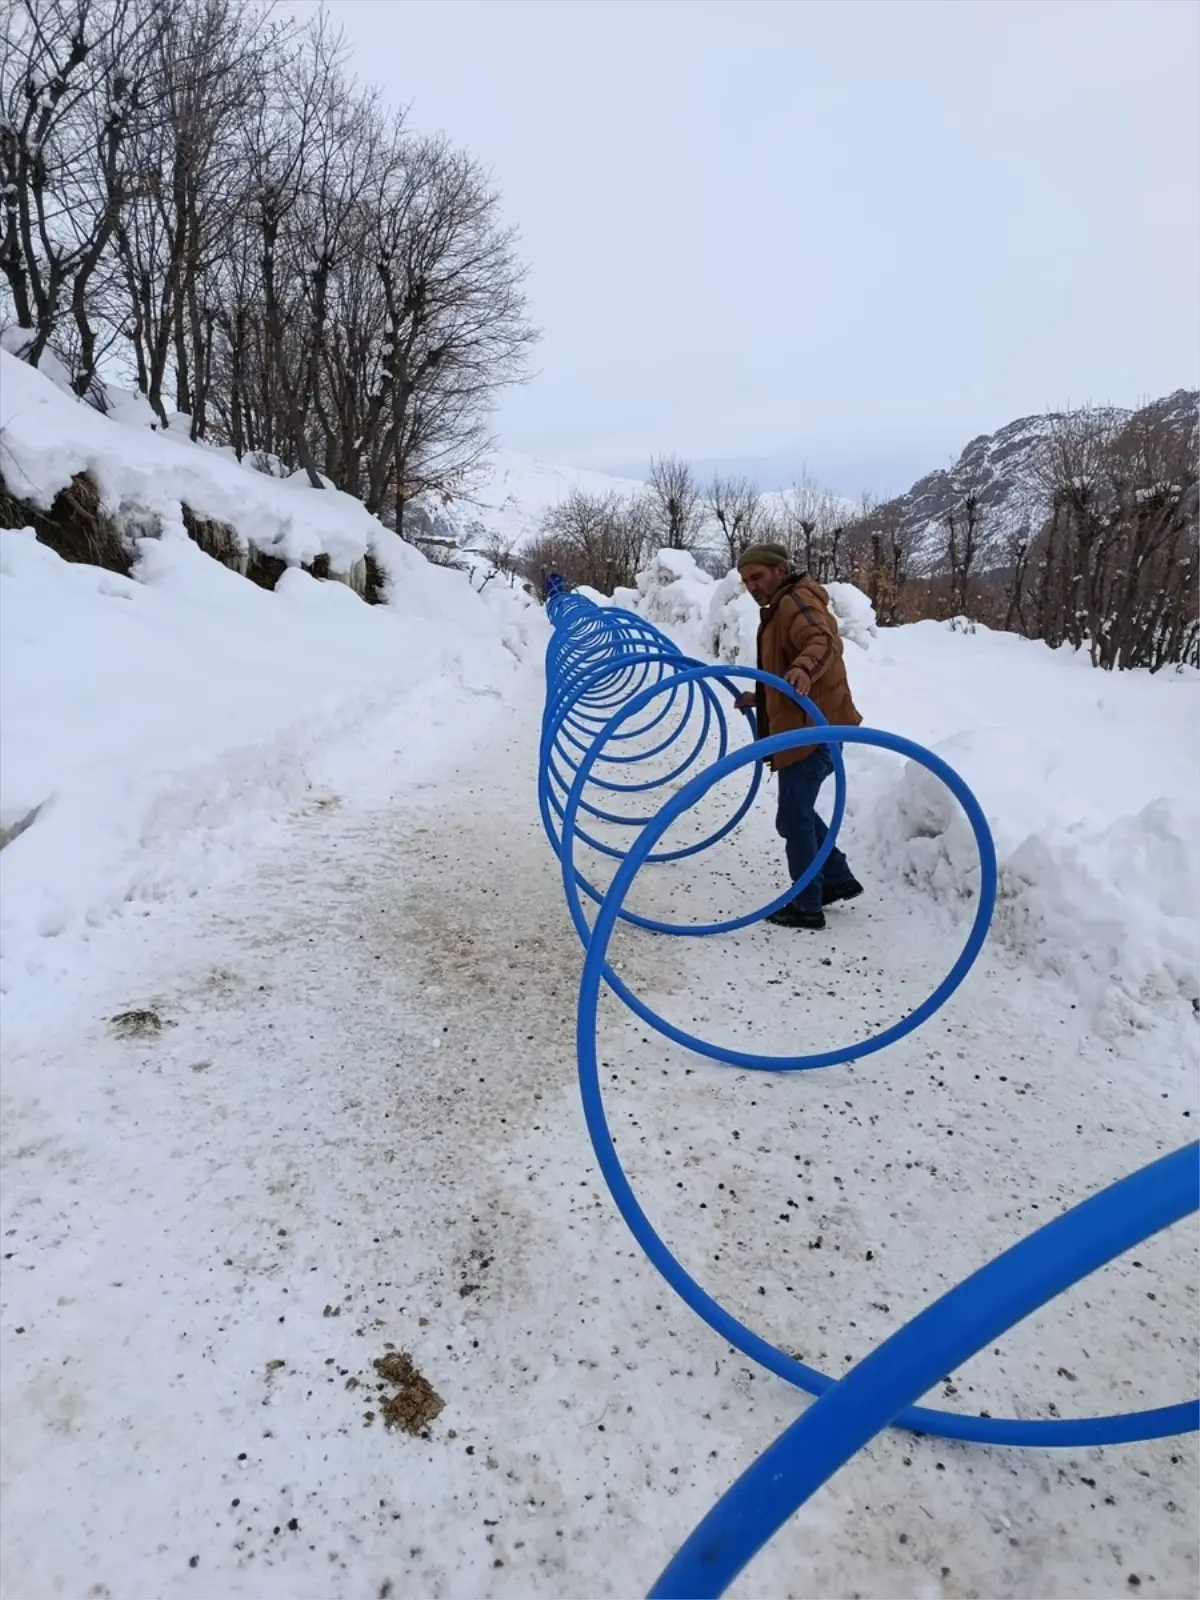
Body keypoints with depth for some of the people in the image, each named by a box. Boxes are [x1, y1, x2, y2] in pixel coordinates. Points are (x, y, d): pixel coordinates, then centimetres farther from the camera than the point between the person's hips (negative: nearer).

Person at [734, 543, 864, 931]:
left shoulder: (796, 602, -13)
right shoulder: (780, 608, 21)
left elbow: (825, 641, -35)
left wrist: (805, 667, -54)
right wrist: (759, 698, 28)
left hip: (812, 728, -11)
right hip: (801, 727, 11)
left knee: (793, 818, -4)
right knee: (798, 811, 21)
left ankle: (806, 907, 4)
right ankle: (839, 878, 30)